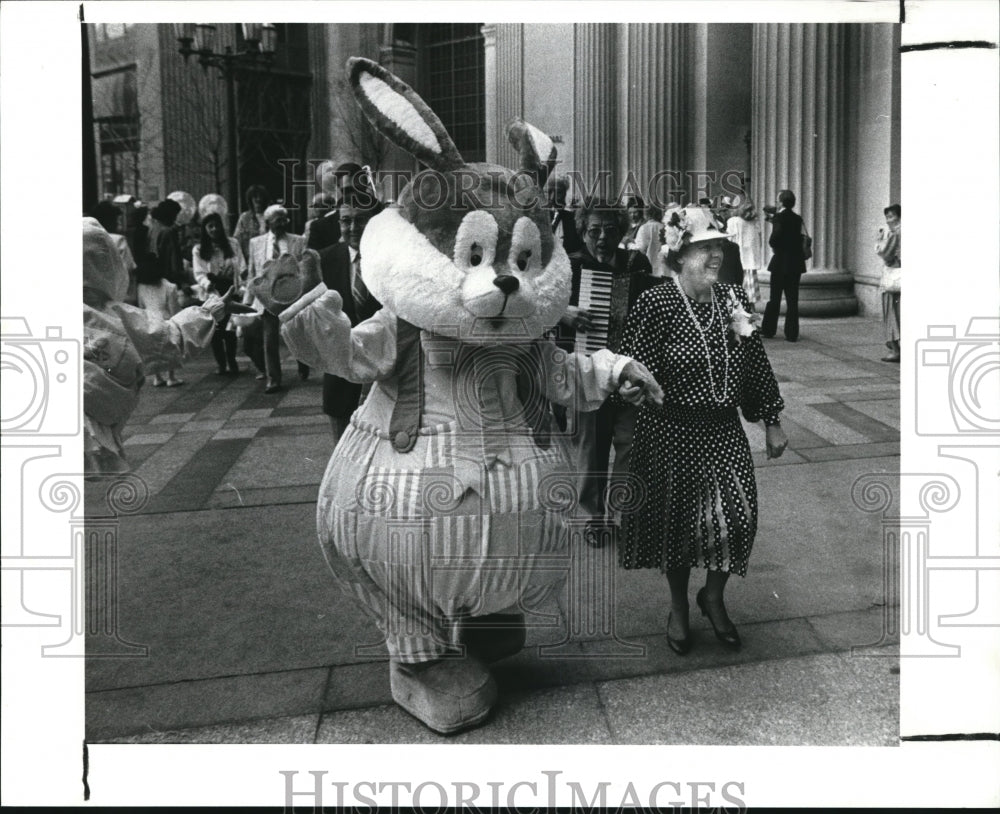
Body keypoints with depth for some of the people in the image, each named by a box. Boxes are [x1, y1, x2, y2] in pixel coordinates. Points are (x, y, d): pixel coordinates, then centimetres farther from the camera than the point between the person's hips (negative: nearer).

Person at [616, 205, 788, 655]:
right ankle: (678, 608, 33)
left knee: (738, 516, 0)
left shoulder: (734, 298, 3)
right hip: (671, 434, -4)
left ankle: (713, 596, 28)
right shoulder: (655, 304, -13)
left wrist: (772, 422, 10)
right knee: (676, 520, 10)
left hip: (725, 432, 4)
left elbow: (757, 365, 8)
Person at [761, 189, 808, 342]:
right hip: (795, 263, 5)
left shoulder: (779, 217, -11)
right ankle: (792, 334, 5)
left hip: (781, 262, -5)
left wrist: (777, 249, 1)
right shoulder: (797, 219, 7)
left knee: (774, 299, 6)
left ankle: (768, 330, 14)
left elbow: (774, 239, -22)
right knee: (792, 300, 6)